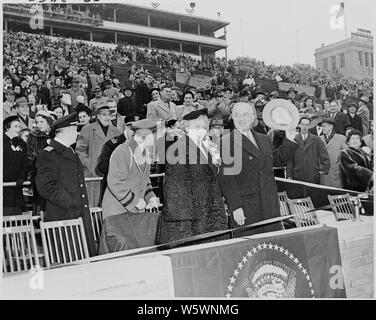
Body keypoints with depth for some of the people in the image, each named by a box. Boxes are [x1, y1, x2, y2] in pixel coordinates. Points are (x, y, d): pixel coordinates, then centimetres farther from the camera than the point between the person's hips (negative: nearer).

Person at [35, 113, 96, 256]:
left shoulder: (70, 152, 19)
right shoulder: (48, 155, -11)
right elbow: (46, 187, -19)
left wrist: (82, 204, 15)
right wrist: (72, 203, -17)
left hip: (81, 216, 9)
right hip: (62, 218, -8)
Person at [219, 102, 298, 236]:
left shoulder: (264, 139, 13)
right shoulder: (226, 142, -7)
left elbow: (278, 160, 28)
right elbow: (227, 179, -12)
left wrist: (289, 140, 17)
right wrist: (235, 207, -17)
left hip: (270, 206, 6)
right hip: (245, 209, -6)